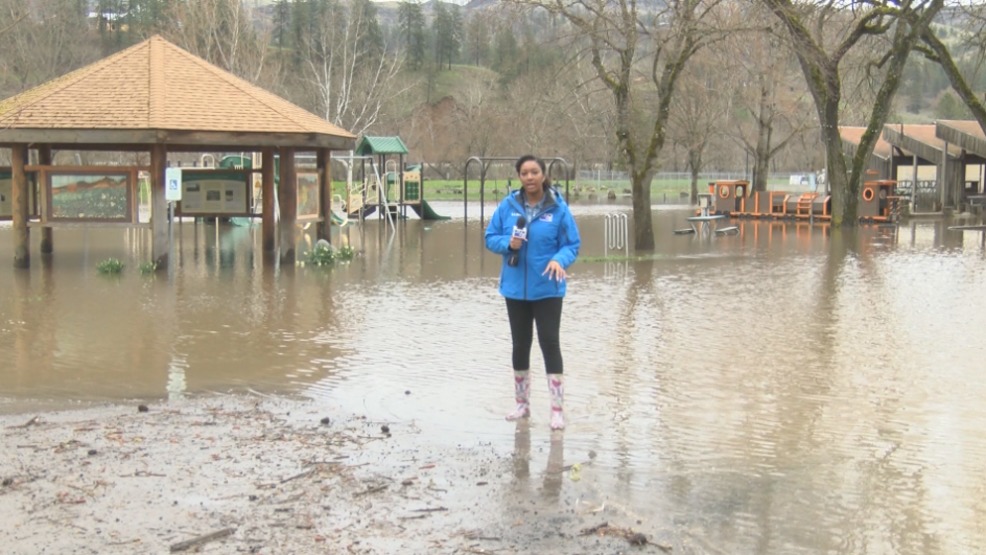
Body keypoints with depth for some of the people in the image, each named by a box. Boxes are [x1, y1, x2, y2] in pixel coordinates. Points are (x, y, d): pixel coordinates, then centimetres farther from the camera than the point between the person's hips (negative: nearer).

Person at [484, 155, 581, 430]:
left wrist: (560, 259, -27)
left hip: (547, 289, -3)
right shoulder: (508, 205, -2)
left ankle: (557, 409, 2)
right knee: (520, 344, 13)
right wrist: (508, 243, -17)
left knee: (549, 343, -5)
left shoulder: (558, 208, -9)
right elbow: (491, 237, 4)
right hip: (515, 288, 3)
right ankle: (522, 403, 28)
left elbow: (572, 244, -7)